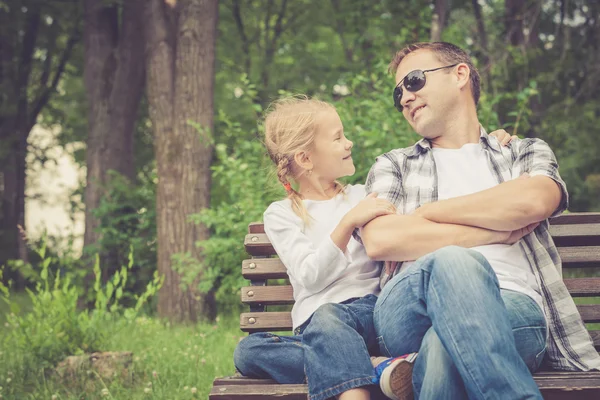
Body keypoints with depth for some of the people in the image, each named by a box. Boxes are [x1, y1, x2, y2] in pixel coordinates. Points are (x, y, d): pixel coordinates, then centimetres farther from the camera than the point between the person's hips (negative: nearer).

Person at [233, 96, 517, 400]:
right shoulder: (280, 215, 12)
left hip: (372, 310, 0)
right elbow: (310, 278, -4)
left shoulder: (362, 195, 24)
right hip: (314, 319, 0)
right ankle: (378, 367, -42)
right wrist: (348, 223, -14)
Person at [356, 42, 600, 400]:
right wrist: (497, 230, 1)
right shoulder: (393, 166, 26)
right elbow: (378, 241, 3)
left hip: (513, 307, -1)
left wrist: (424, 213, 4)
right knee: (452, 263, -37)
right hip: (411, 312, 2)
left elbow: (532, 201, -3)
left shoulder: (527, 153, 24)